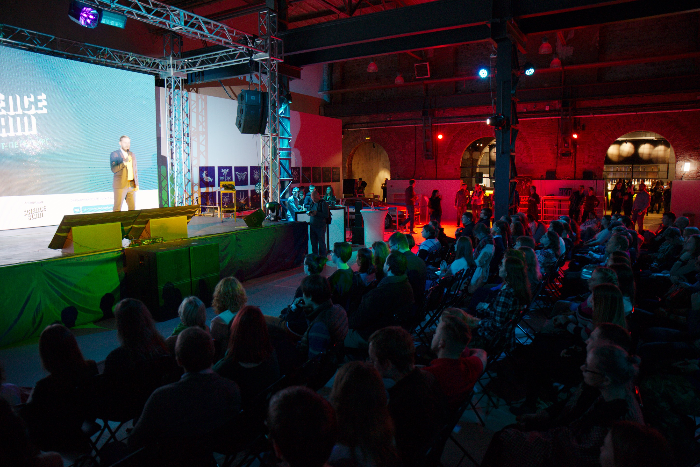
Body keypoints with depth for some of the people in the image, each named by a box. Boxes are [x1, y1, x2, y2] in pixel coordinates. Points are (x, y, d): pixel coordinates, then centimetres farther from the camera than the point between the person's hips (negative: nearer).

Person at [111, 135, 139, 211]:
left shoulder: (132, 155, 15)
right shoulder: (114, 155, -3)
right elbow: (114, 169, -14)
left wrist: (137, 184, 9)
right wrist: (124, 163, -29)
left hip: (131, 185, 5)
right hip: (120, 185, -5)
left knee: (132, 208, 3)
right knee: (117, 208, -7)